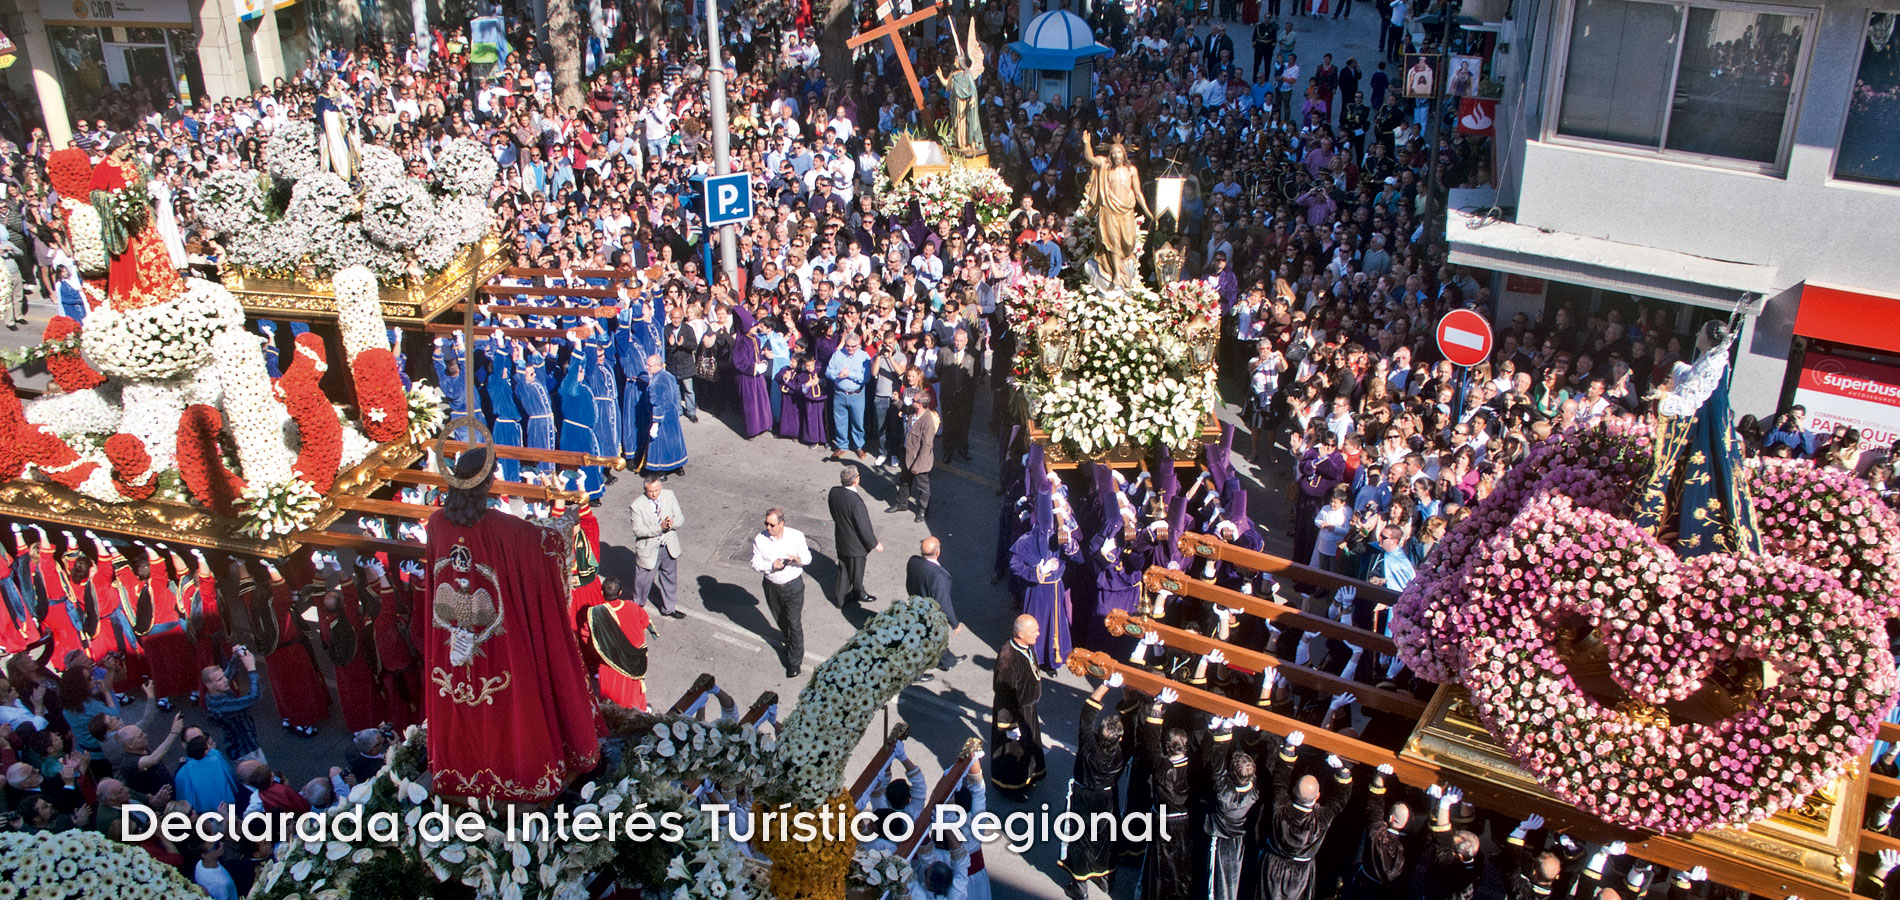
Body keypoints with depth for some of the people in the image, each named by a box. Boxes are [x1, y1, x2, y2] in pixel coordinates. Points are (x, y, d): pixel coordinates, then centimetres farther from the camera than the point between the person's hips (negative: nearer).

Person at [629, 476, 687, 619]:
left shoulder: (669, 495, -7)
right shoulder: (637, 505, -19)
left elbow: (680, 517, -3)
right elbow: (638, 530, -22)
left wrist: (672, 523, -26)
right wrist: (660, 528, -31)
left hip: (669, 547, 4)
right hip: (648, 550, -4)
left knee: (670, 579, 20)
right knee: (643, 581, 10)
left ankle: (668, 608, 39)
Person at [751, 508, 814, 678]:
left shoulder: (796, 536, -13)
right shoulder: (759, 539, -12)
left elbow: (807, 558, -2)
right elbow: (756, 564, -6)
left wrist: (798, 558, -26)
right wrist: (772, 565, -25)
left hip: (793, 586, -2)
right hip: (772, 586, 2)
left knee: (794, 624, -1)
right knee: (780, 620, 21)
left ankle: (795, 662, 8)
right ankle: (788, 641, 51)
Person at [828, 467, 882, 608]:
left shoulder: (833, 492, -14)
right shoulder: (855, 501, -36)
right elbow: (863, 527, -26)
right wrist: (875, 544, -10)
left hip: (841, 540, 7)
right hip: (855, 544, -7)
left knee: (843, 571, 24)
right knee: (857, 571, 20)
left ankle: (841, 598, 40)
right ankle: (858, 593, 44)